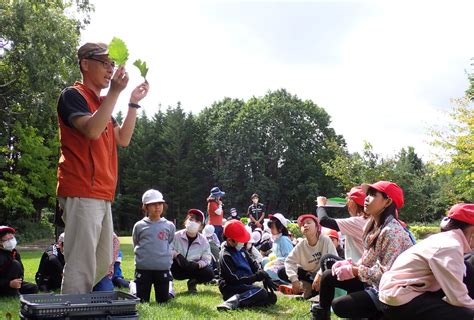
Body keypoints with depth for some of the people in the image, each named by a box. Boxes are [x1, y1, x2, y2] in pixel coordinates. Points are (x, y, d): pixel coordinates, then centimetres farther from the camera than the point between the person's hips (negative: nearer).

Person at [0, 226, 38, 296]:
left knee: (34, 288, -5)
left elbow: (21, 270, 6)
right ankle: (13, 294, -21)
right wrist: (9, 283, -37)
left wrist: (19, 280, -11)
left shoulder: (15, 253, 2)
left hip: (12, 282, 7)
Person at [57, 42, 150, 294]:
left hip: (102, 195, 10)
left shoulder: (101, 104, 22)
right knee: (81, 265, -12)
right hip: (81, 193, -10)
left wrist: (134, 103, 11)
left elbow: (123, 139, 17)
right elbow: (92, 130, -21)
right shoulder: (73, 95, -4)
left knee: (104, 262, 14)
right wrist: (115, 92, -21)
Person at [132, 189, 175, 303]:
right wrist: (143, 256, 11)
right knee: (142, 301, 4)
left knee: (163, 301, 6)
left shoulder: (169, 226, 2)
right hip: (143, 268, -1)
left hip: (163, 268, 1)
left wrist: (167, 257, 8)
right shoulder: (139, 226, 0)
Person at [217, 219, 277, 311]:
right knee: (261, 292, -29)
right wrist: (257, 276, -19)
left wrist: (265, 277, -4)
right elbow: (236, 279, -19)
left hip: (246, 286, 9)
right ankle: (232, 302, -40)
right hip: (231, 289, -9)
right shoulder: (225, 256, -14)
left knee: (272, 297, -1)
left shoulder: (241, 249, 13)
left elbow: (253, 264, 15)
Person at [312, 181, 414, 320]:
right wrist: (350, 264, -6)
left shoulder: (392, 231, -24)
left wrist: (354, 271, -21)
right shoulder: (373, 225, 6)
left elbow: (388, 273, -28)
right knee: (328, 276, 6)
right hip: (372, 282, 9)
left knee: (339, 305, -15)